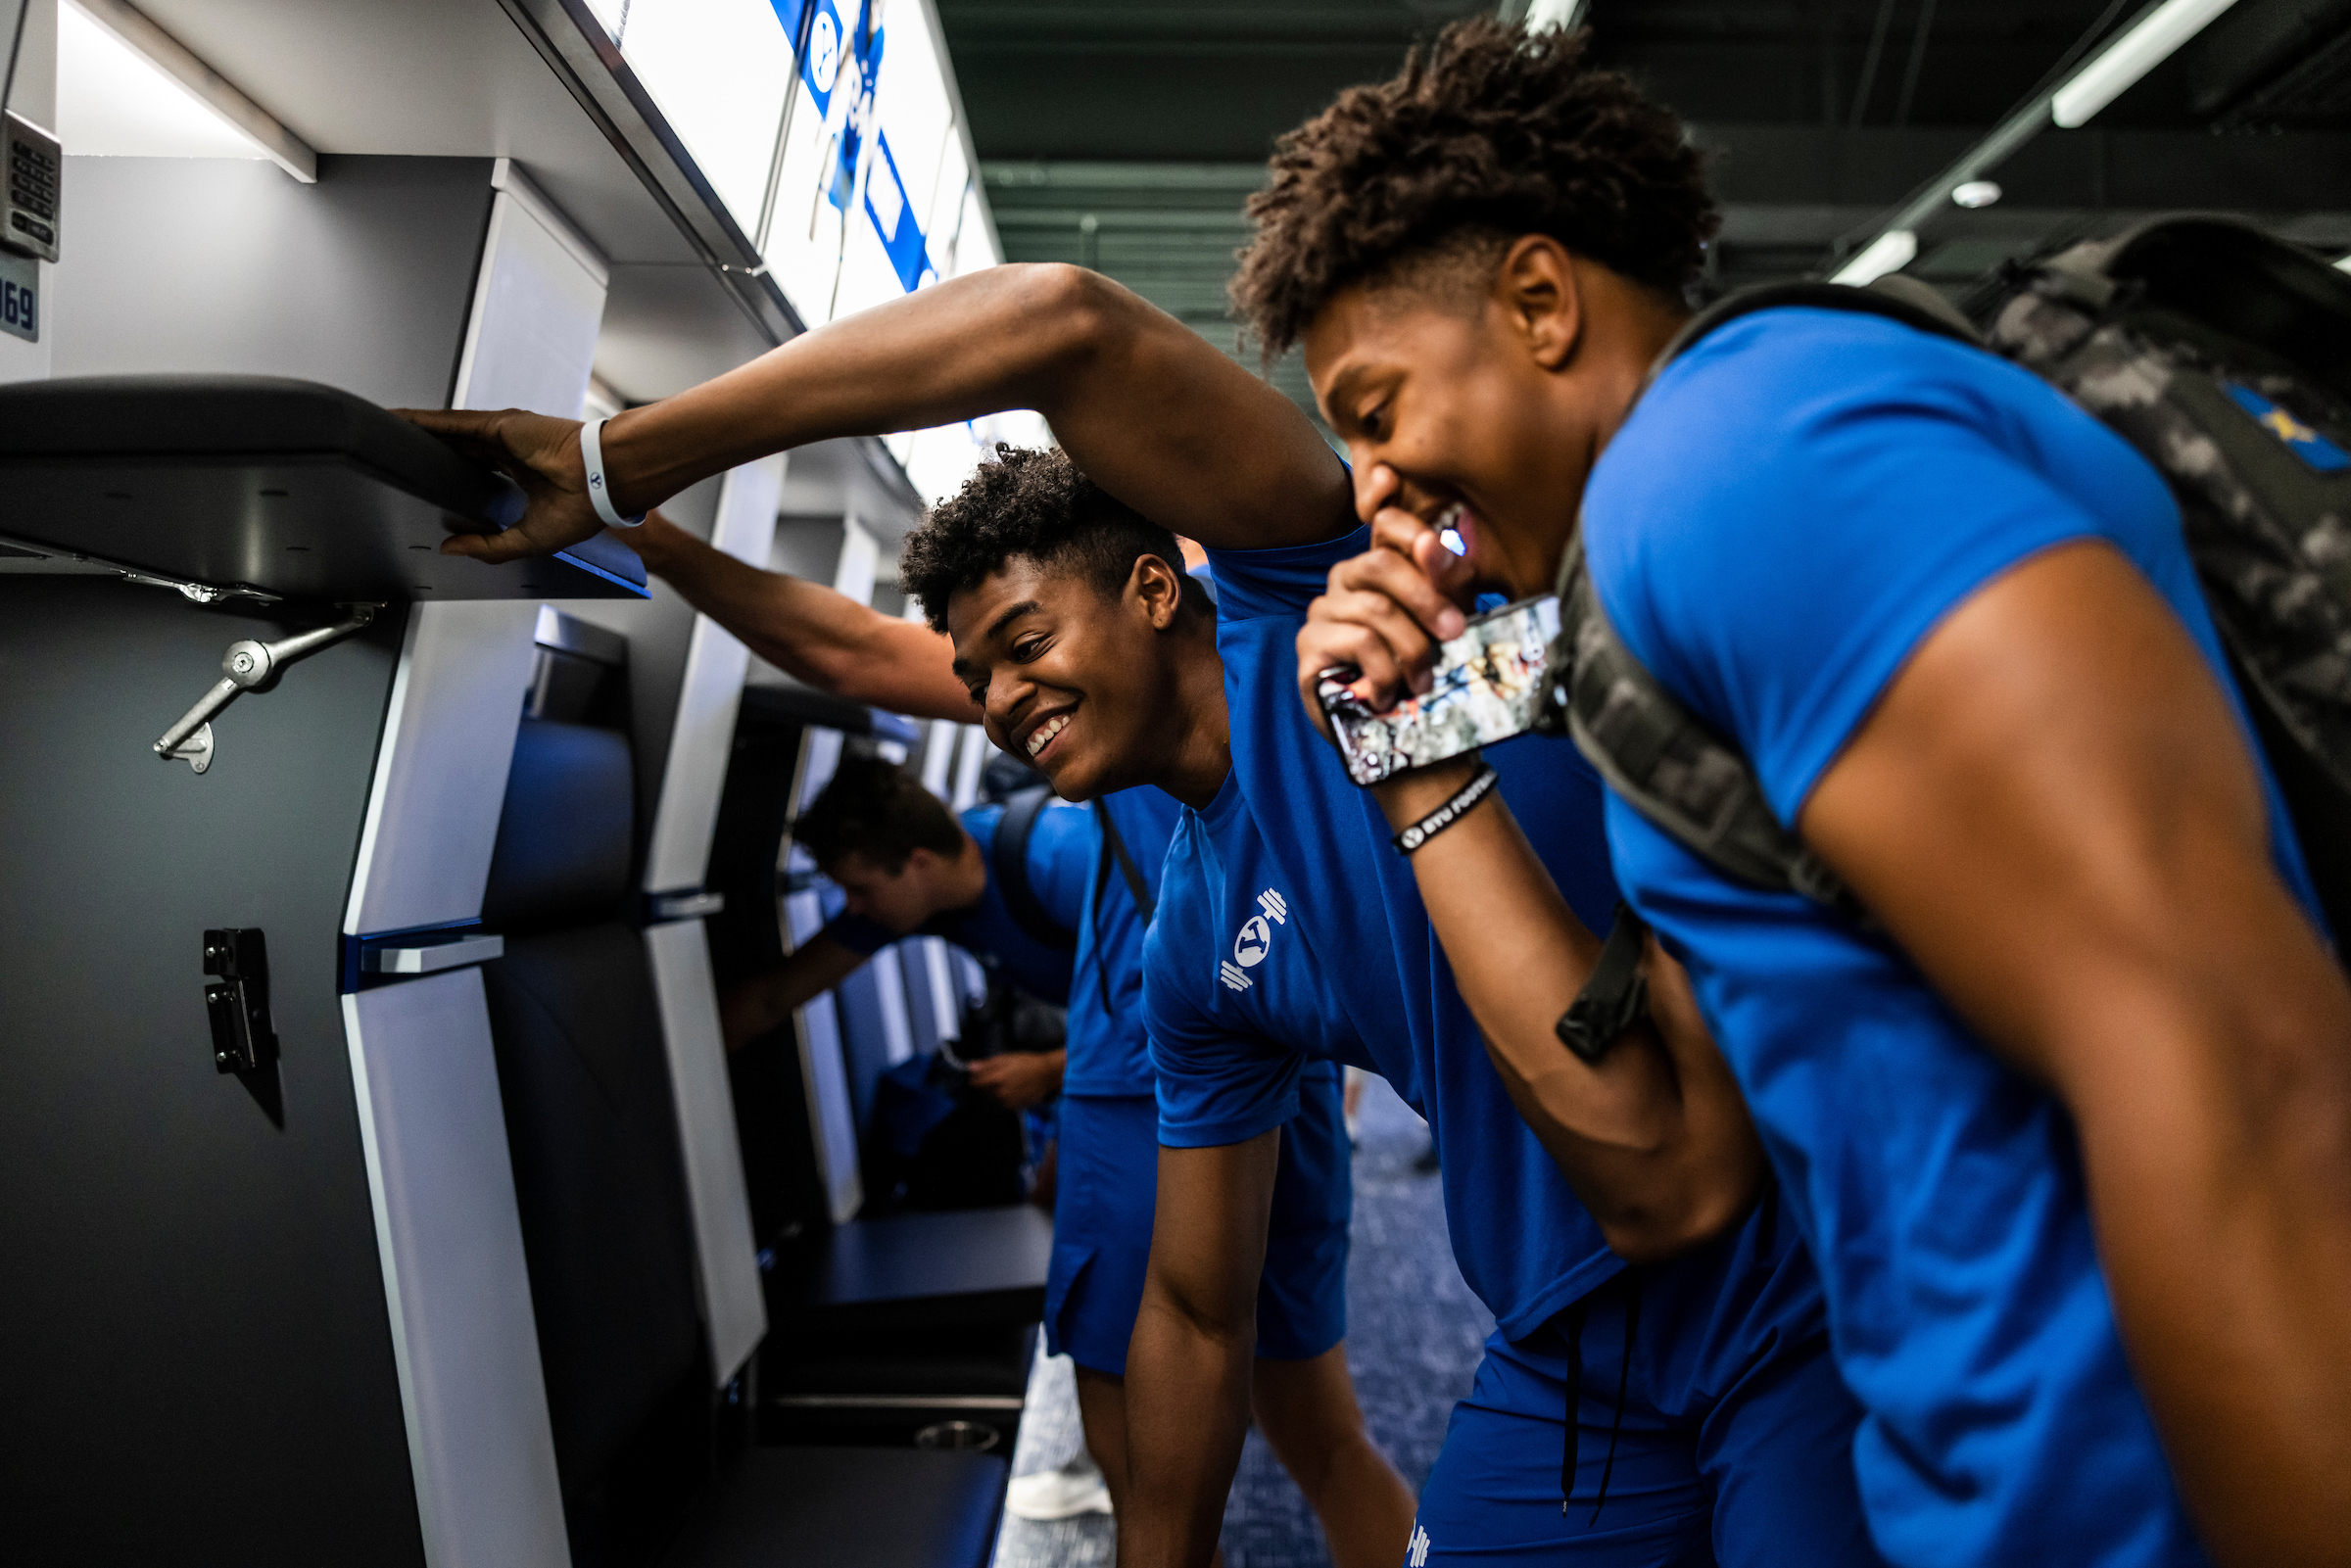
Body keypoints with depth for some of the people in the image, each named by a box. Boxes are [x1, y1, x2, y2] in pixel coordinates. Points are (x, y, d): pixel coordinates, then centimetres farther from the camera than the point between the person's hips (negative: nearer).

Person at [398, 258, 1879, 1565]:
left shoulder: (1308, 601, -10)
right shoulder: (1197, 953, 8)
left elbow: (1066, 326, -25)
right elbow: (1198, 1312, 16)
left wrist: (616, 459, -20)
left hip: (1826, 1296, -6)